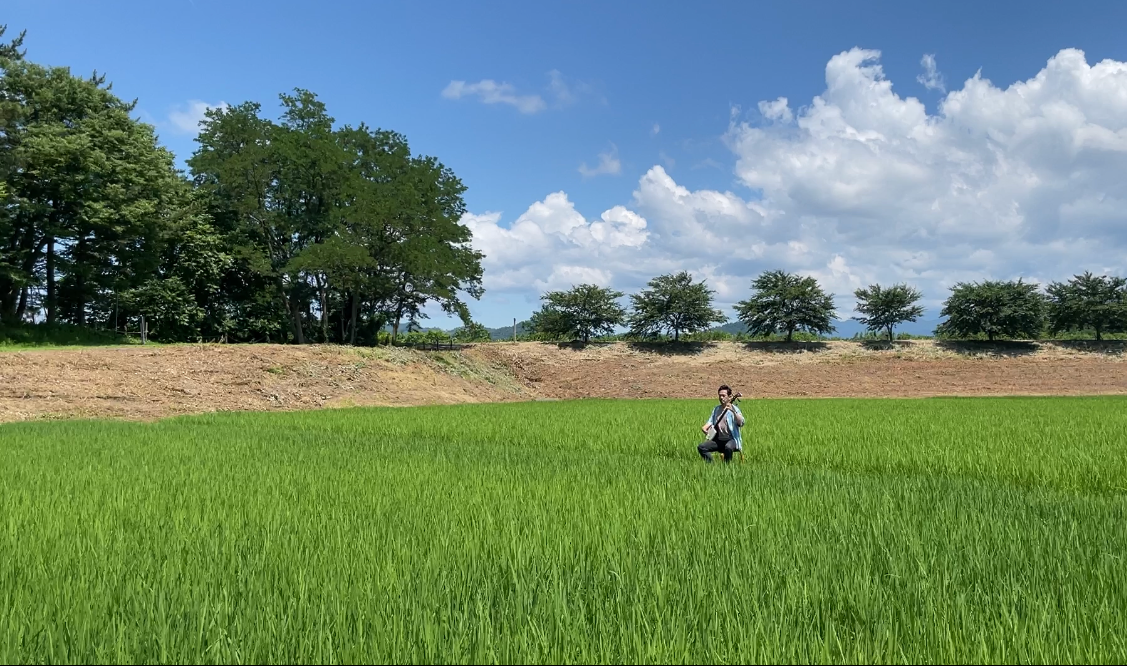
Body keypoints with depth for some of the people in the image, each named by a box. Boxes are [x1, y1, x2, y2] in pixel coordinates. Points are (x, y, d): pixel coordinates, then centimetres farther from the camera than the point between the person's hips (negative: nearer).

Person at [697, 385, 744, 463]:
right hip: (718, 440, 6)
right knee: (701, 447, -12)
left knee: (728, 447, -38)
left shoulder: (734, 409, -5)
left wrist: (733, 411, -36)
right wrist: (704, 427, 0)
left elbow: (741, 423, -20)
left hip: (731, 439, -6)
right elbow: (711, 421, 22)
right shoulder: (716, 409, 17)